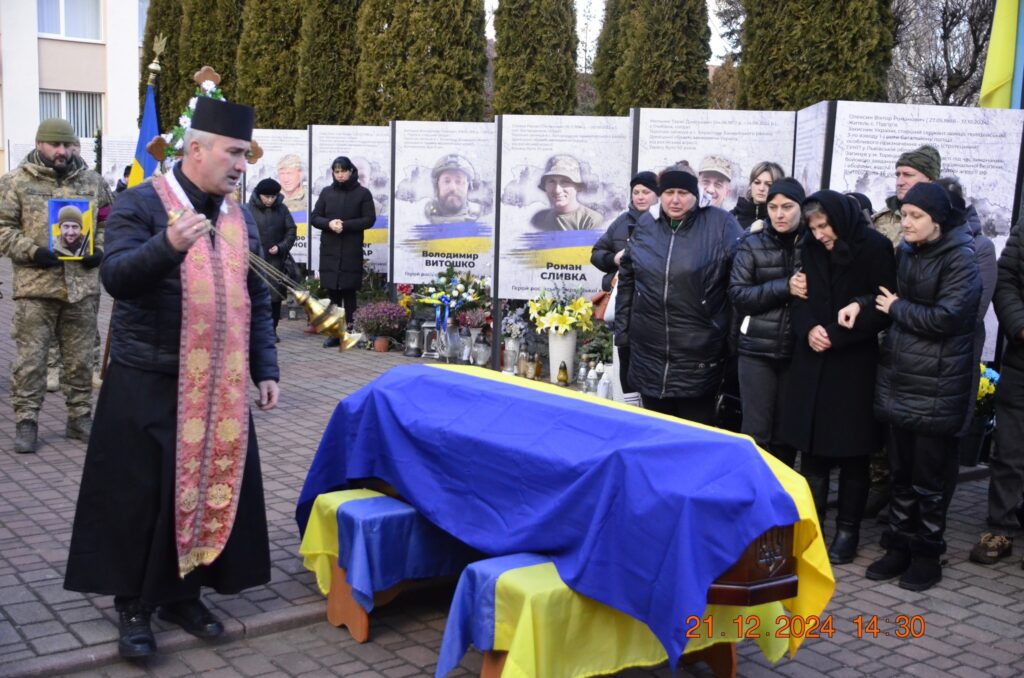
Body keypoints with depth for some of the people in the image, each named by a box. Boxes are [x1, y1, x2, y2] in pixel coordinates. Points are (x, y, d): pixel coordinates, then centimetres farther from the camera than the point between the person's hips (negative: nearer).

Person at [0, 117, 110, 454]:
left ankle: (80, 417, 22)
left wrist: (101, 250, 0)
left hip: (82, 285, 3)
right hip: (35, 286, -3)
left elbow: (108, 221, 17)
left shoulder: (91, 180, 10)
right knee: (30, 359, 1)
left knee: (80, 359, 11)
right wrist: (31, 252, -14)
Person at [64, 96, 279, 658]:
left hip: (219, 385, 5)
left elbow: (257, 302, 14)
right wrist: (168, 244, -37)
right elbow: (115, 277, -20)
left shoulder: (240, 219, 11)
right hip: (147, 384, -5)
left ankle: (181, 593, 25)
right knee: (141, 495, 1)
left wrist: (265, 370, 9)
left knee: (211, 488, 9)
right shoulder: (140, 204, -7)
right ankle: (133, 605, 17)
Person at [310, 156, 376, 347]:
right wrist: (329, 223, -11)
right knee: (332, 292, 3)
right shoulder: (326, 192, 12)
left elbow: (369, 219, -3)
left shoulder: (362, 193, 3)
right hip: (329, 250, 3)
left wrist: (345, 225, -14)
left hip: (351, 251, -3)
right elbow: (314, 217, 10)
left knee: (349, 291, -3)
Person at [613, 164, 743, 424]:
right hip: (649, 348, 4)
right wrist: (622, 328, 11)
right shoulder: (645, 225, 6)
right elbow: (627, 278, 12)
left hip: (698, 351, -4)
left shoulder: (719, 223, -6)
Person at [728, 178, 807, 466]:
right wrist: (785, 287, -17)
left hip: (797, 351, 1)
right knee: (756, 432, -1)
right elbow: (738, 294, -7)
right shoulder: (752, 245, 2)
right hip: (757, 349, -1)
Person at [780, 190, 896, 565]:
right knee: (812, 447, 8)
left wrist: (836, 334, -16)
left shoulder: (875, 248, -9)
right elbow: (800, 298, 10)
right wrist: (808, 329, -10)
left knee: (852, 451, 4)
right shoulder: (811, 249, 7)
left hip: (855, 365, -4)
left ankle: (847, 530, 15)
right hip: (812, 363, 4)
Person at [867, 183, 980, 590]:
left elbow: (946, 317, -20)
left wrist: (897, 308, -10)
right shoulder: (906, 252, 10)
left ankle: (927, 554, 17)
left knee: (930, 478, 4)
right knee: (901, 472, 13)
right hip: (898, 378, 6)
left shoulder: (960, 258, -10)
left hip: (936, 387, -6)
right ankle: (899, 545, 24)